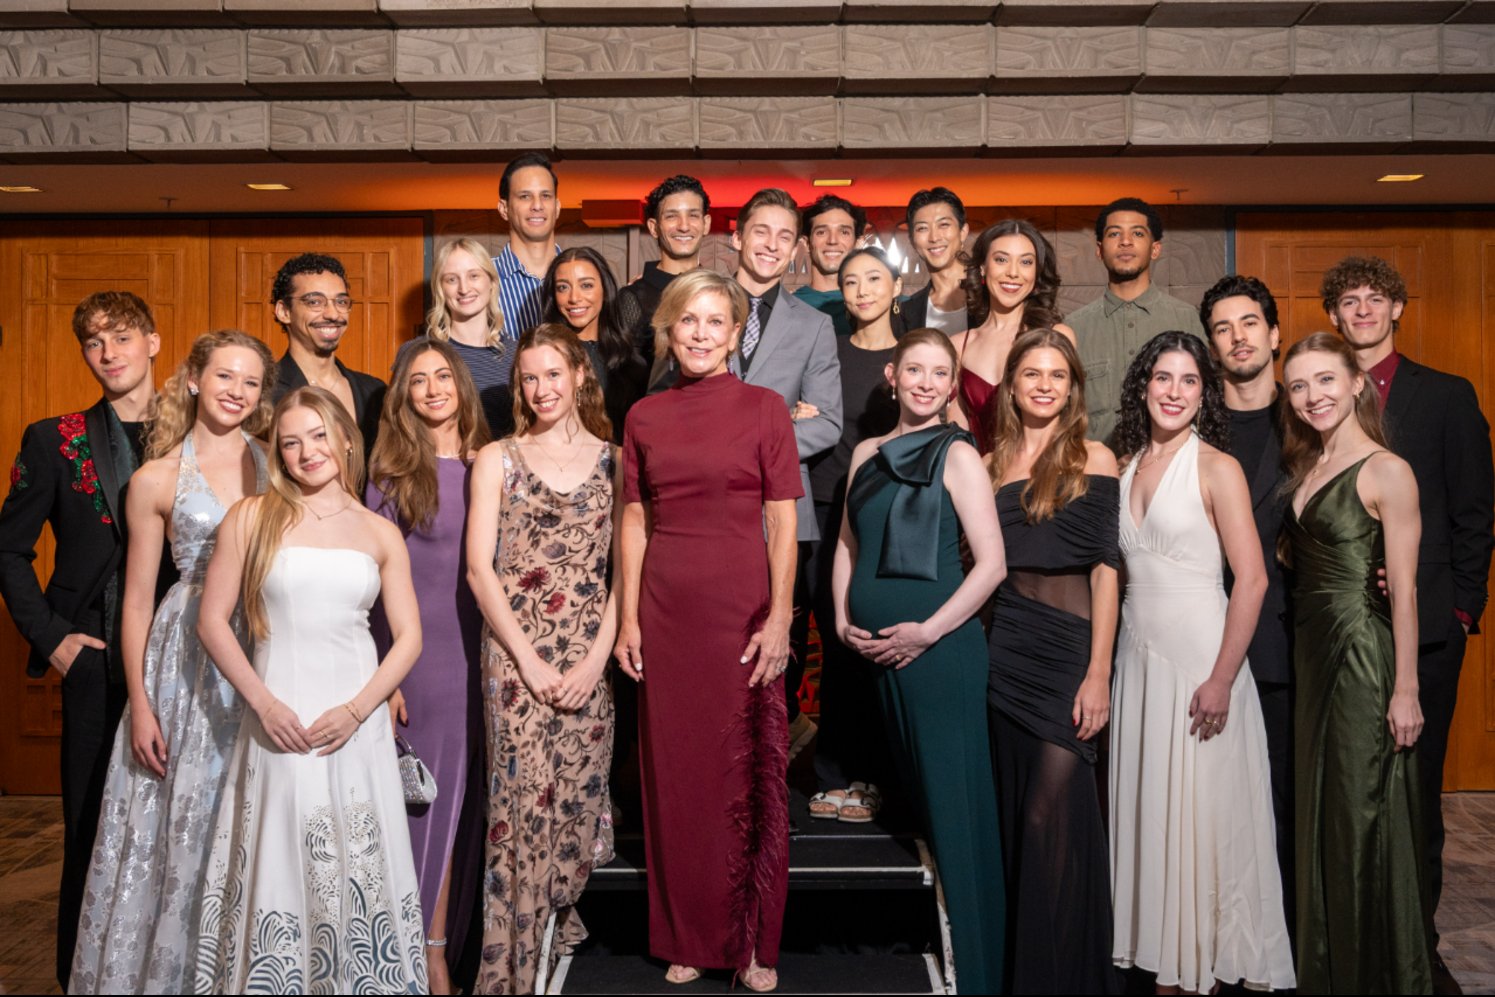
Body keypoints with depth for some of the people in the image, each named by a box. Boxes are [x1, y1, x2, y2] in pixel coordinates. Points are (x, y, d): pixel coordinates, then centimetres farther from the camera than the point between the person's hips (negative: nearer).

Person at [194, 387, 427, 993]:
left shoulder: (380, 534, 7)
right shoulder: (252, 518, 3)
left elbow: (408, 637, 5)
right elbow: (212, 621, 1)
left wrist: (357, 709, -8)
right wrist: (263, 702, -8)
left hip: (356, 724, 1)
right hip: (278, 721, -1)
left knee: (356, 873, 6)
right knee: (277, 870, 5)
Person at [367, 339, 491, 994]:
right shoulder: (392, 471, 1)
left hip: (486, 653, 3)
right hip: (420, 653, -3)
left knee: (471, 798, 10)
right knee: (430, 799, 2)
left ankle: (458, 935, 25)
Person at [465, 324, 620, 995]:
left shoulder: (612, 460, 7)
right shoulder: (497, 461, 4)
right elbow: (480, 569, -2)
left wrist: (598, 656, -7)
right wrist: (529, 662, -9)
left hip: (588, 657, 2)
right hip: (515, 655, -1)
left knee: (579, 792, 7)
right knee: (522, 800, -3)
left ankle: (560, 912, 33)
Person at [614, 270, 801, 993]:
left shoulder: (764, 408, 0)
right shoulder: (644, 417, 8)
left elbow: (782, 521, -3)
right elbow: (634, 522, 9)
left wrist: (779, 615, -10)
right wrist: (628, 618, 4)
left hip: (743, 609, -3)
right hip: (666, 611, 3)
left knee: (749, 771, 3)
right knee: (675, 774, 8)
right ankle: (689, 938, 23)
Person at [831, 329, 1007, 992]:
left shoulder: (957, 455, -4)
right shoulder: (867, 453, 12)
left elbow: (991, 563, -9)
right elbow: (848, 542, 18)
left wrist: (927, 631, -14)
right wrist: (842, 618, 4)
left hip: (937, 645, -5)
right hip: (872, 645, 6)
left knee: (952, 800, -2)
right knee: (903, 788, 13)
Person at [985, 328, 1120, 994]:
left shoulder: (1093, 458, 1)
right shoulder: (991, 464, 12)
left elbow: (1105, 571, -4)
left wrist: (1099, 673, -12)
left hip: (1070, 648, -4)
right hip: (1004, 648, 4)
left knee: (1049, 813, -7)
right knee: (1013, 815, 10)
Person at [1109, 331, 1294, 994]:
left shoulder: (1217, 467, -8)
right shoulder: (1126, 464, 9)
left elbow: (1252, 579, -13)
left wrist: (1222, 679, -18)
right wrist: (1106, 664, 7)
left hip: (1198, 657, -5)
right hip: (1137, 655, 6)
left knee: (1201, 812, 3)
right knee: (1147, 808, 11)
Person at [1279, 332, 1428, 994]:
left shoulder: (1387, 472, -11)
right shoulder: (1304, 467, 10)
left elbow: (1403, 590, -14)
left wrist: (1405, 689, -15)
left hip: (1362, 651, -7)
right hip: (1309, 651, 7)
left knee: (1364, 813, 3)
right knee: (1318, 811, 15)